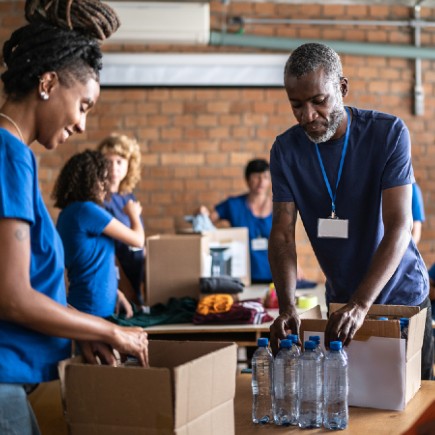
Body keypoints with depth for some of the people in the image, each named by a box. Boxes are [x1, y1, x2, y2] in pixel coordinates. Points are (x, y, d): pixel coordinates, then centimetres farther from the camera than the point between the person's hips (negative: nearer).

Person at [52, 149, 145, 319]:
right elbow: (138, 240, -8)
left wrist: (115, 292, 13)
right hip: (94, 308, -9)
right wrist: (134, 214, 11)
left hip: (79, 303, 9)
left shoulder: (68, 212, 10)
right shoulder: (87, 210, -17)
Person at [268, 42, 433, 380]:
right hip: (340, 301, 3)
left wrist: (361, 304, -37)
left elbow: (398, 226, -26)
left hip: (401, 296, -2)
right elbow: (282, 233, -13)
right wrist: (287, 306, -29)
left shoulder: (390, 133, -19)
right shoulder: (286, 149, -8)